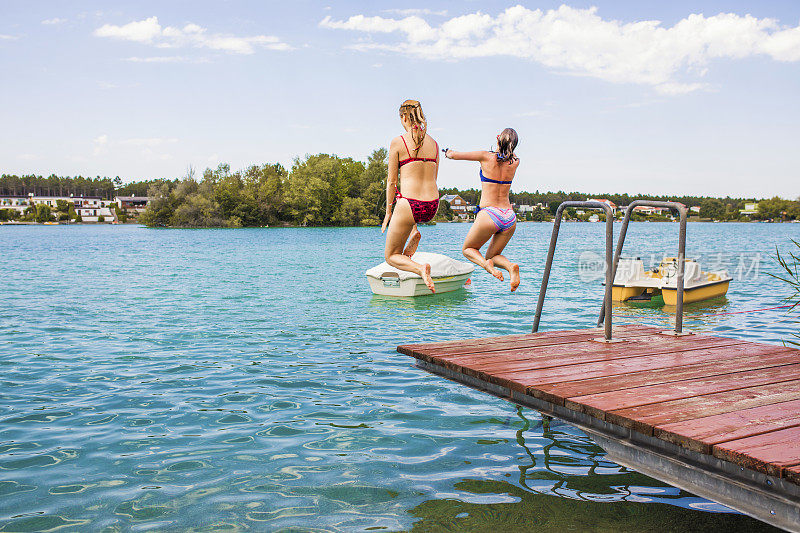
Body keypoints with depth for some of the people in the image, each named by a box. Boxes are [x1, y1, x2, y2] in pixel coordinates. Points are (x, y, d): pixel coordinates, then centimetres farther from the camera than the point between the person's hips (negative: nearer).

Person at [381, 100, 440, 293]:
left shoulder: (398, 142, -4)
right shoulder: (434, 143, 10)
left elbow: (391, 181, -3)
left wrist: (388, 212, 7)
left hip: (409, 205, -6)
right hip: (432, 207, 6)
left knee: (390, 256, 12)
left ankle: (419, 268, -17)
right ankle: (415, 233, 26)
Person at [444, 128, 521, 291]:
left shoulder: (487, 157, -7)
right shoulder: (515, 162, 3)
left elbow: (455, 155, 3)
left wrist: (450, 153, 24)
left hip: (489, 215, -4)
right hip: (510, 217, 4)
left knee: (468, 249, 19)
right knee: (492, 255, 22)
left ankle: (486, 264, -13)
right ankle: (510, 266, -11)